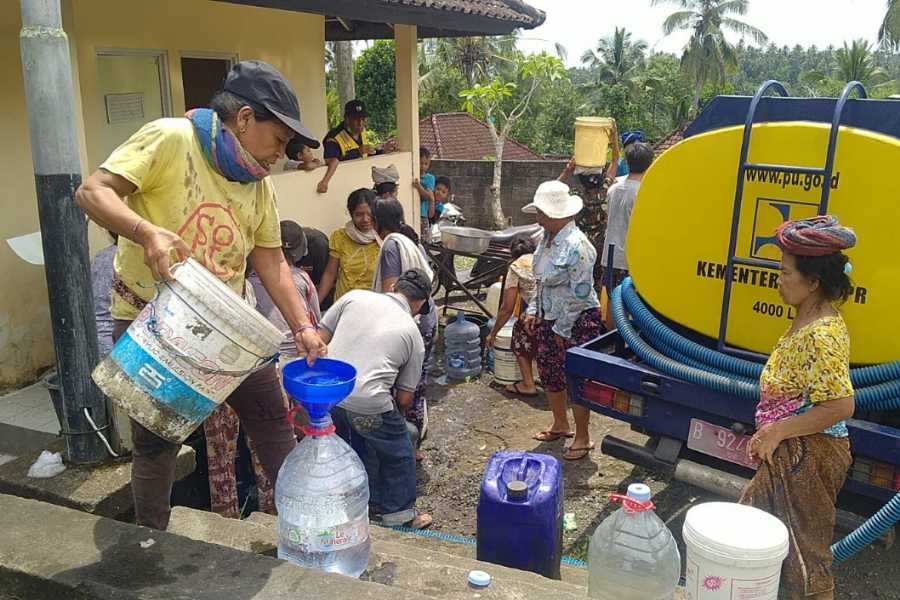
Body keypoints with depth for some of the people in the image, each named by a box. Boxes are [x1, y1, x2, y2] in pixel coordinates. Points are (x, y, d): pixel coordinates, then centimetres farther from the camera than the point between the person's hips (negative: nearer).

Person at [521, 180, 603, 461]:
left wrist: (562, 329, -16)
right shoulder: (546, 238, 4)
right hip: (549, 318, 9)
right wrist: (533, 311, 11)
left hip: (577, 322, -9)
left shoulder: (576, 245, -24)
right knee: (549, 374, 18)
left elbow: (580, 294, -22)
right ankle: (560, 424, 38)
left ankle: (582, 438, 18)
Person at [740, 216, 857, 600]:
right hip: (791, 451, 10)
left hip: (809, 454, -10)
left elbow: (840, 406, -28)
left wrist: (777, 432, -22)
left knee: (805, 550, 6)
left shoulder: (822, 334, -24)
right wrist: (770, 431, 12)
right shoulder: (806, 321, 6)